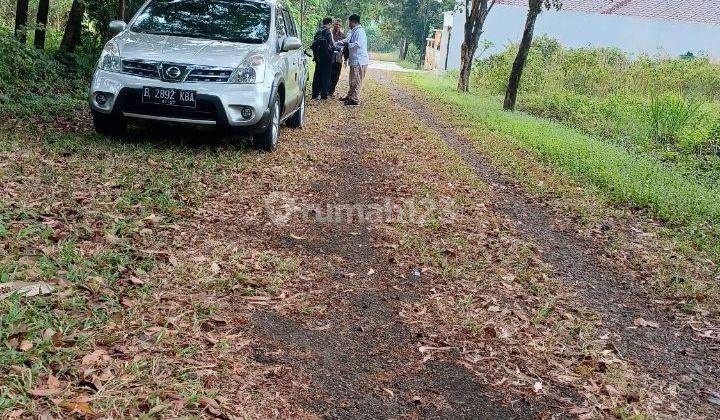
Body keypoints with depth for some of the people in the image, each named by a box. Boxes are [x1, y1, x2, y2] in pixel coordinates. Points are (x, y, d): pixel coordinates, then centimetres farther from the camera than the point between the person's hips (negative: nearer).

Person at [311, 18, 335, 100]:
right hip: (326, 55, -6)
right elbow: (331, 43, -13)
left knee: (317, 74, 11)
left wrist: (315, 55, 16)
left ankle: (315, 94, 13)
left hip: (318, 56, 6)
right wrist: (333, 50, 6)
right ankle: (323, 94, -1)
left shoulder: (318, 31, 11)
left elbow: (313, 44, 11)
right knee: (326, 75, 0)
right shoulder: (327, 31, -9)